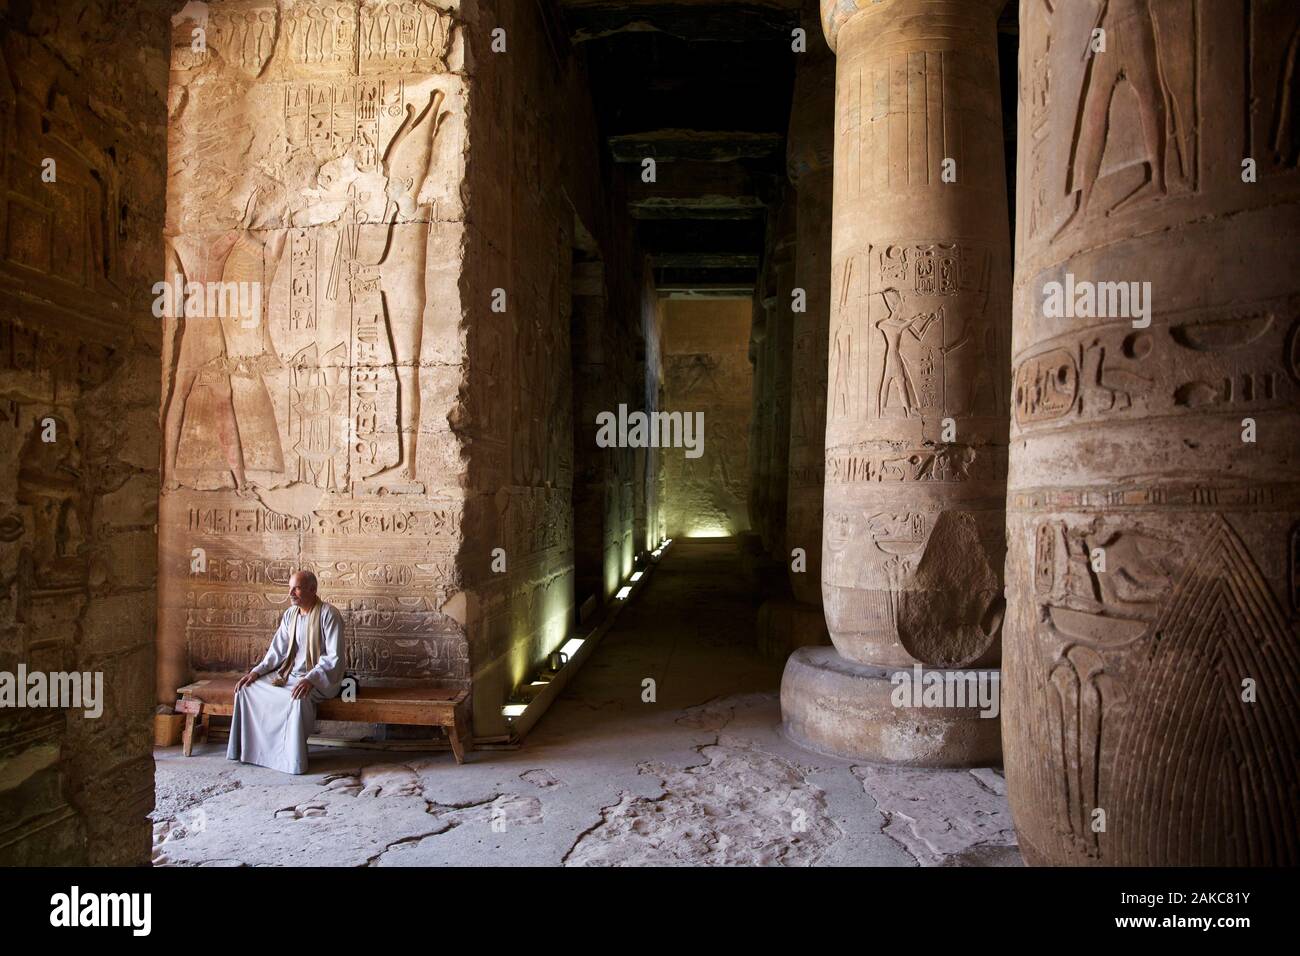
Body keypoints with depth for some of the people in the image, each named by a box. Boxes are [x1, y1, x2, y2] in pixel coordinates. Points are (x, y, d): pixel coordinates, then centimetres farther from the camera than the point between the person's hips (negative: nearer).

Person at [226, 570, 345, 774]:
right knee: (249, 688, -7)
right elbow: (277, 650, 12)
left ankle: (293, 760, -20)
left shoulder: (329, 614, -15)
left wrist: (310, 679, -31)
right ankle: (251, 748, 3)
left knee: (298, 698, -35)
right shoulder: (290, 614, 7)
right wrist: (256, 672, -3)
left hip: (320, 678, -7)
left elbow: (334, 658, -19)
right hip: (290, 673, 7)